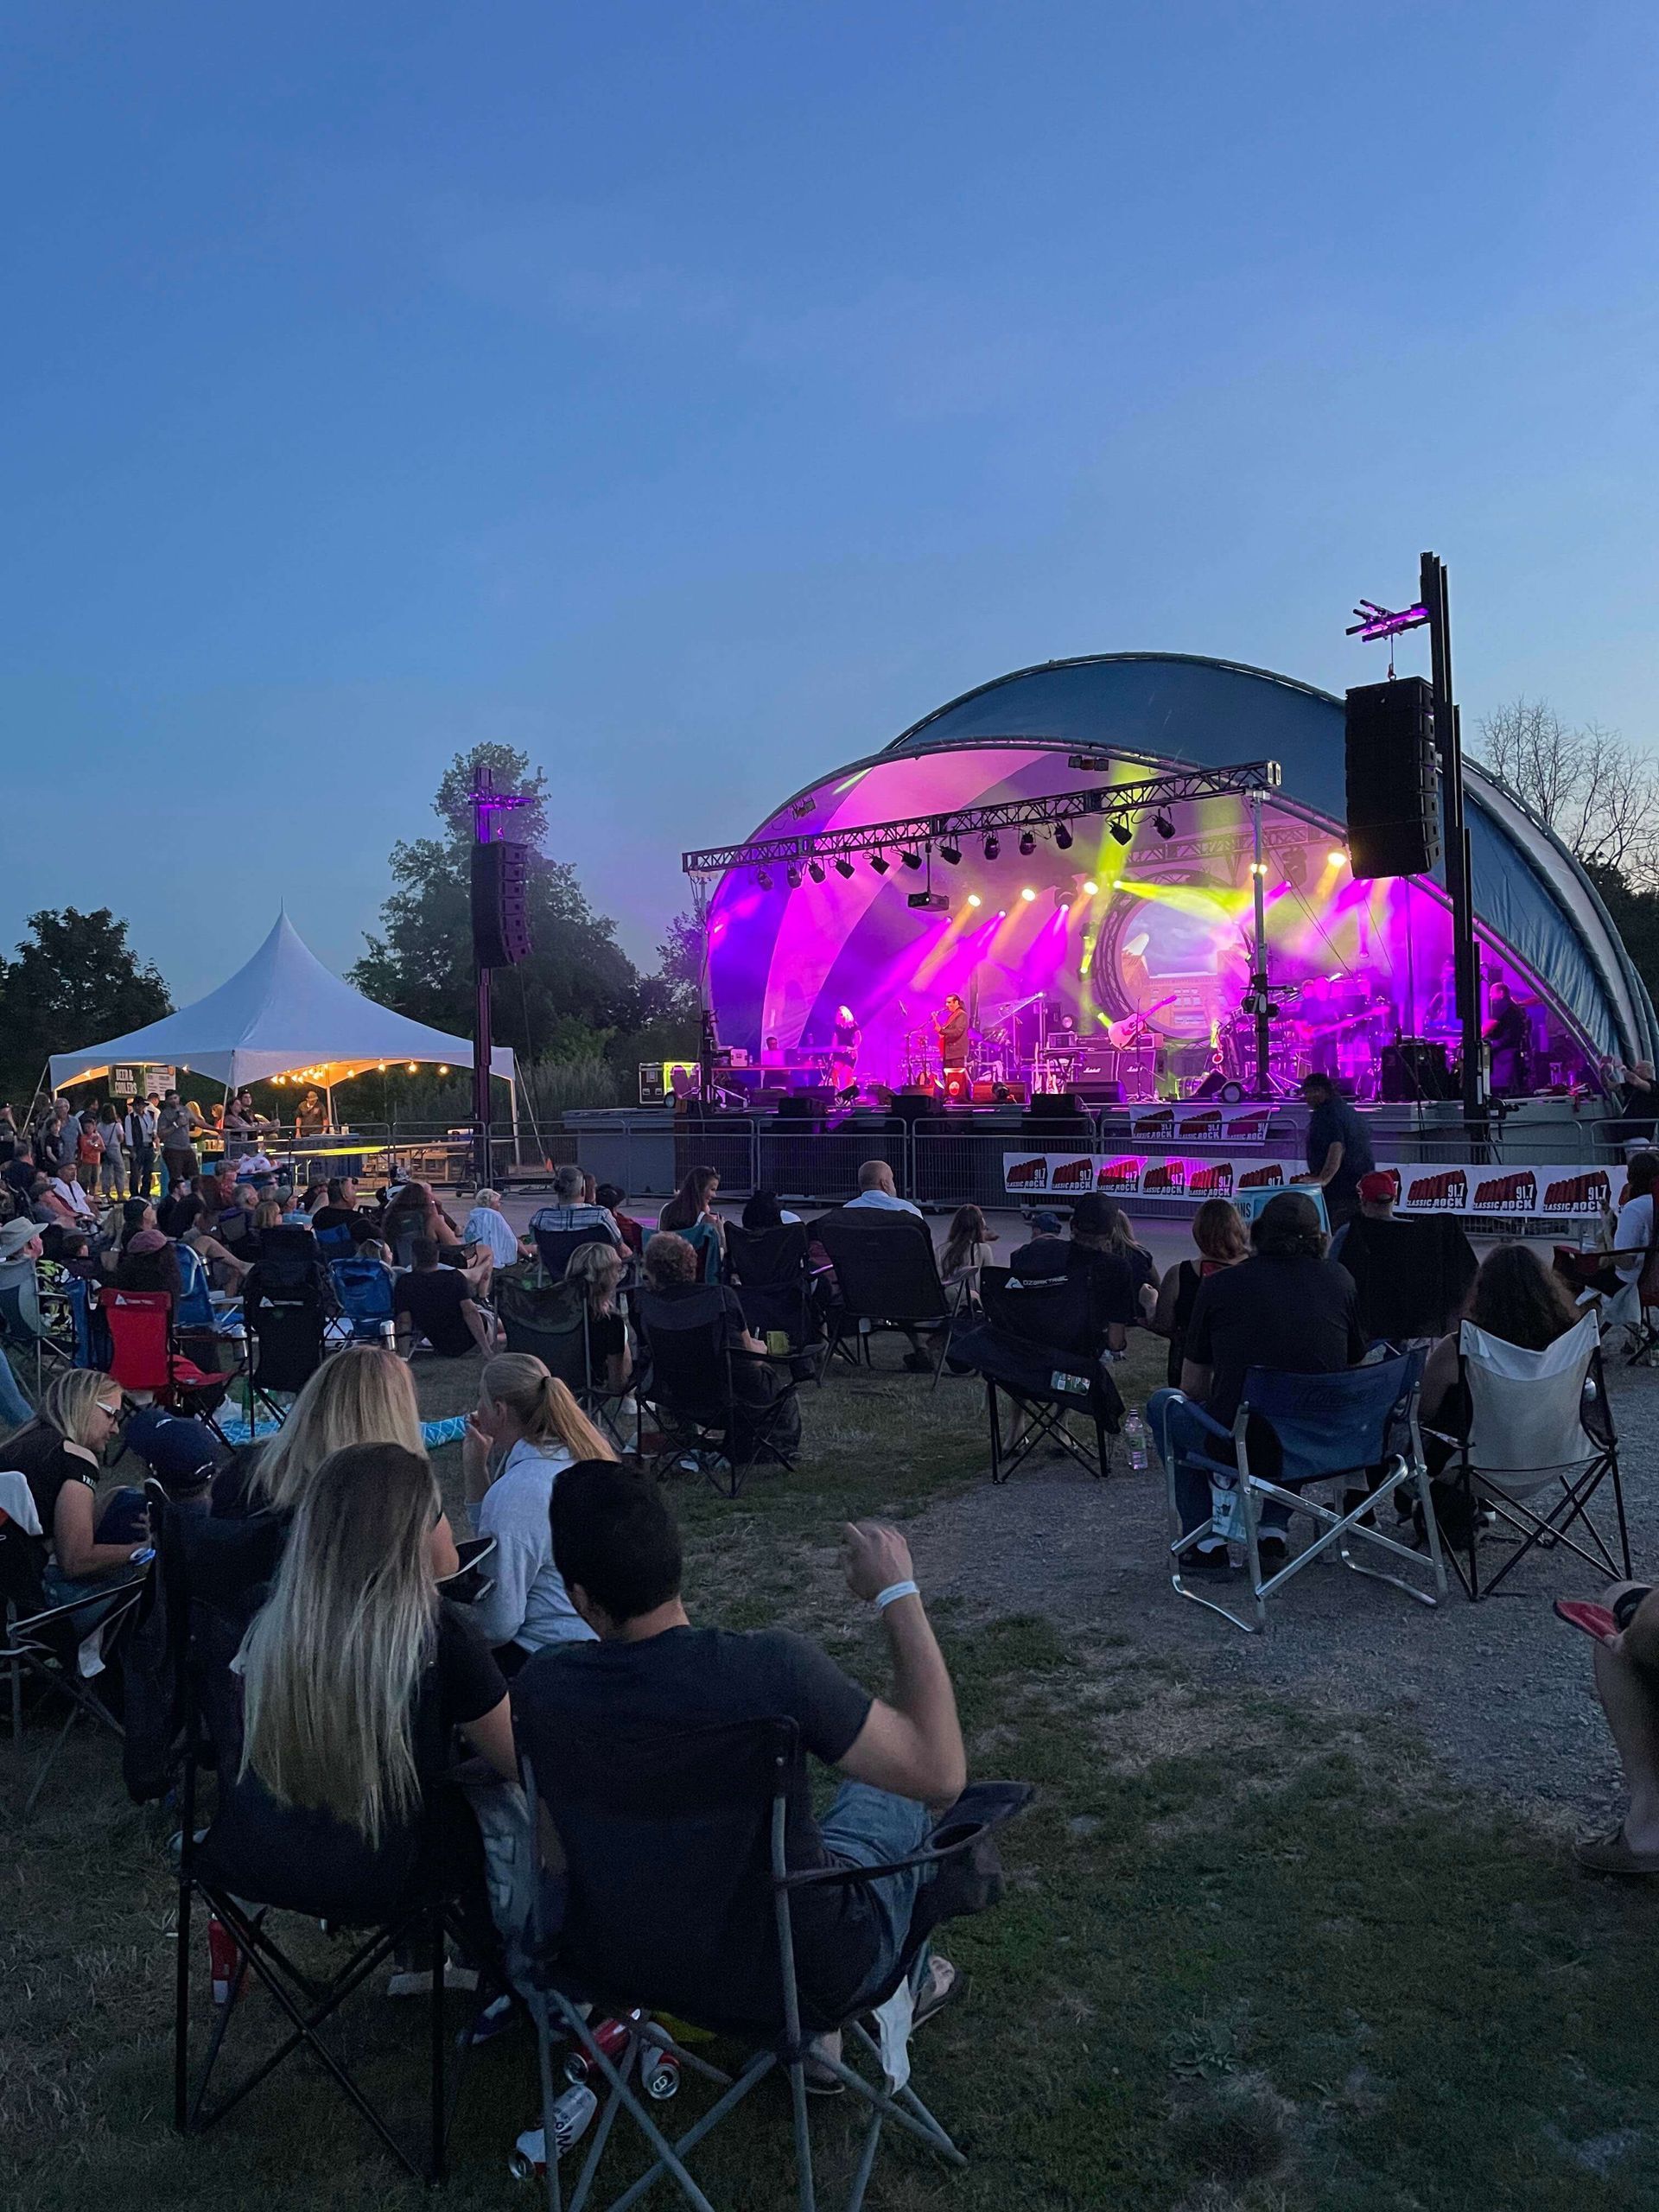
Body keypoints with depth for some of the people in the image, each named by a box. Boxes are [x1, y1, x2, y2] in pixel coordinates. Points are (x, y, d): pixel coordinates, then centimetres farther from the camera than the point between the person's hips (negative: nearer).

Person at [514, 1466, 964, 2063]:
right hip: (814, 1973, -3)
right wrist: (898, 1592, -17)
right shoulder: (770, 1666, -35)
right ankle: (908, 1983, 45)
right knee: (894, 1787, 25)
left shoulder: (539, 1691, -21)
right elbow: (941, 1775, -24)